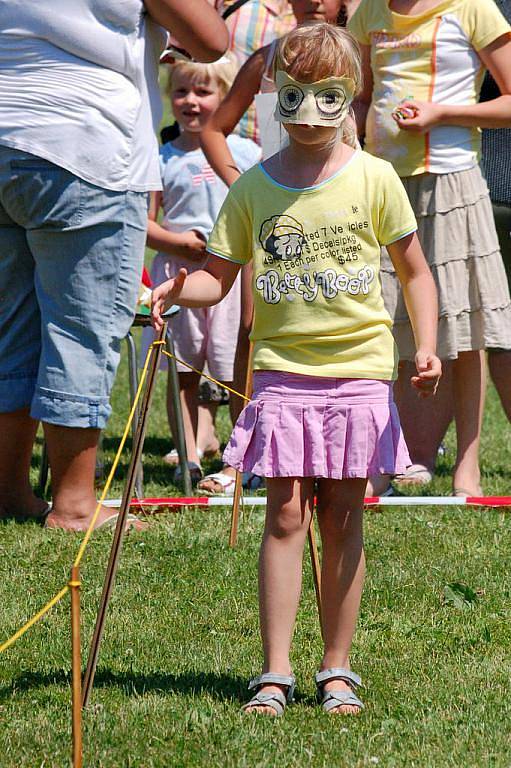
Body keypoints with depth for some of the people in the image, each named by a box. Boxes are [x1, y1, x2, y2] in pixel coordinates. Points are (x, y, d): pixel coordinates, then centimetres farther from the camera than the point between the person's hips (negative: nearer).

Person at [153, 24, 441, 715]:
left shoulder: (373, 178, 1)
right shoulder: (254, 186, 3)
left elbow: (415, 271, 8)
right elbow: (218, 276, 6)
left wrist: (425, 348, -4)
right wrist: (177, 289, -16)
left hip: (358, 369, 0)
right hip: (283, 371, 0)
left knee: (342, 517, 4)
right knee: (286, 515, -4)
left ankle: (337, 670, 12)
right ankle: (275, 673, -2)